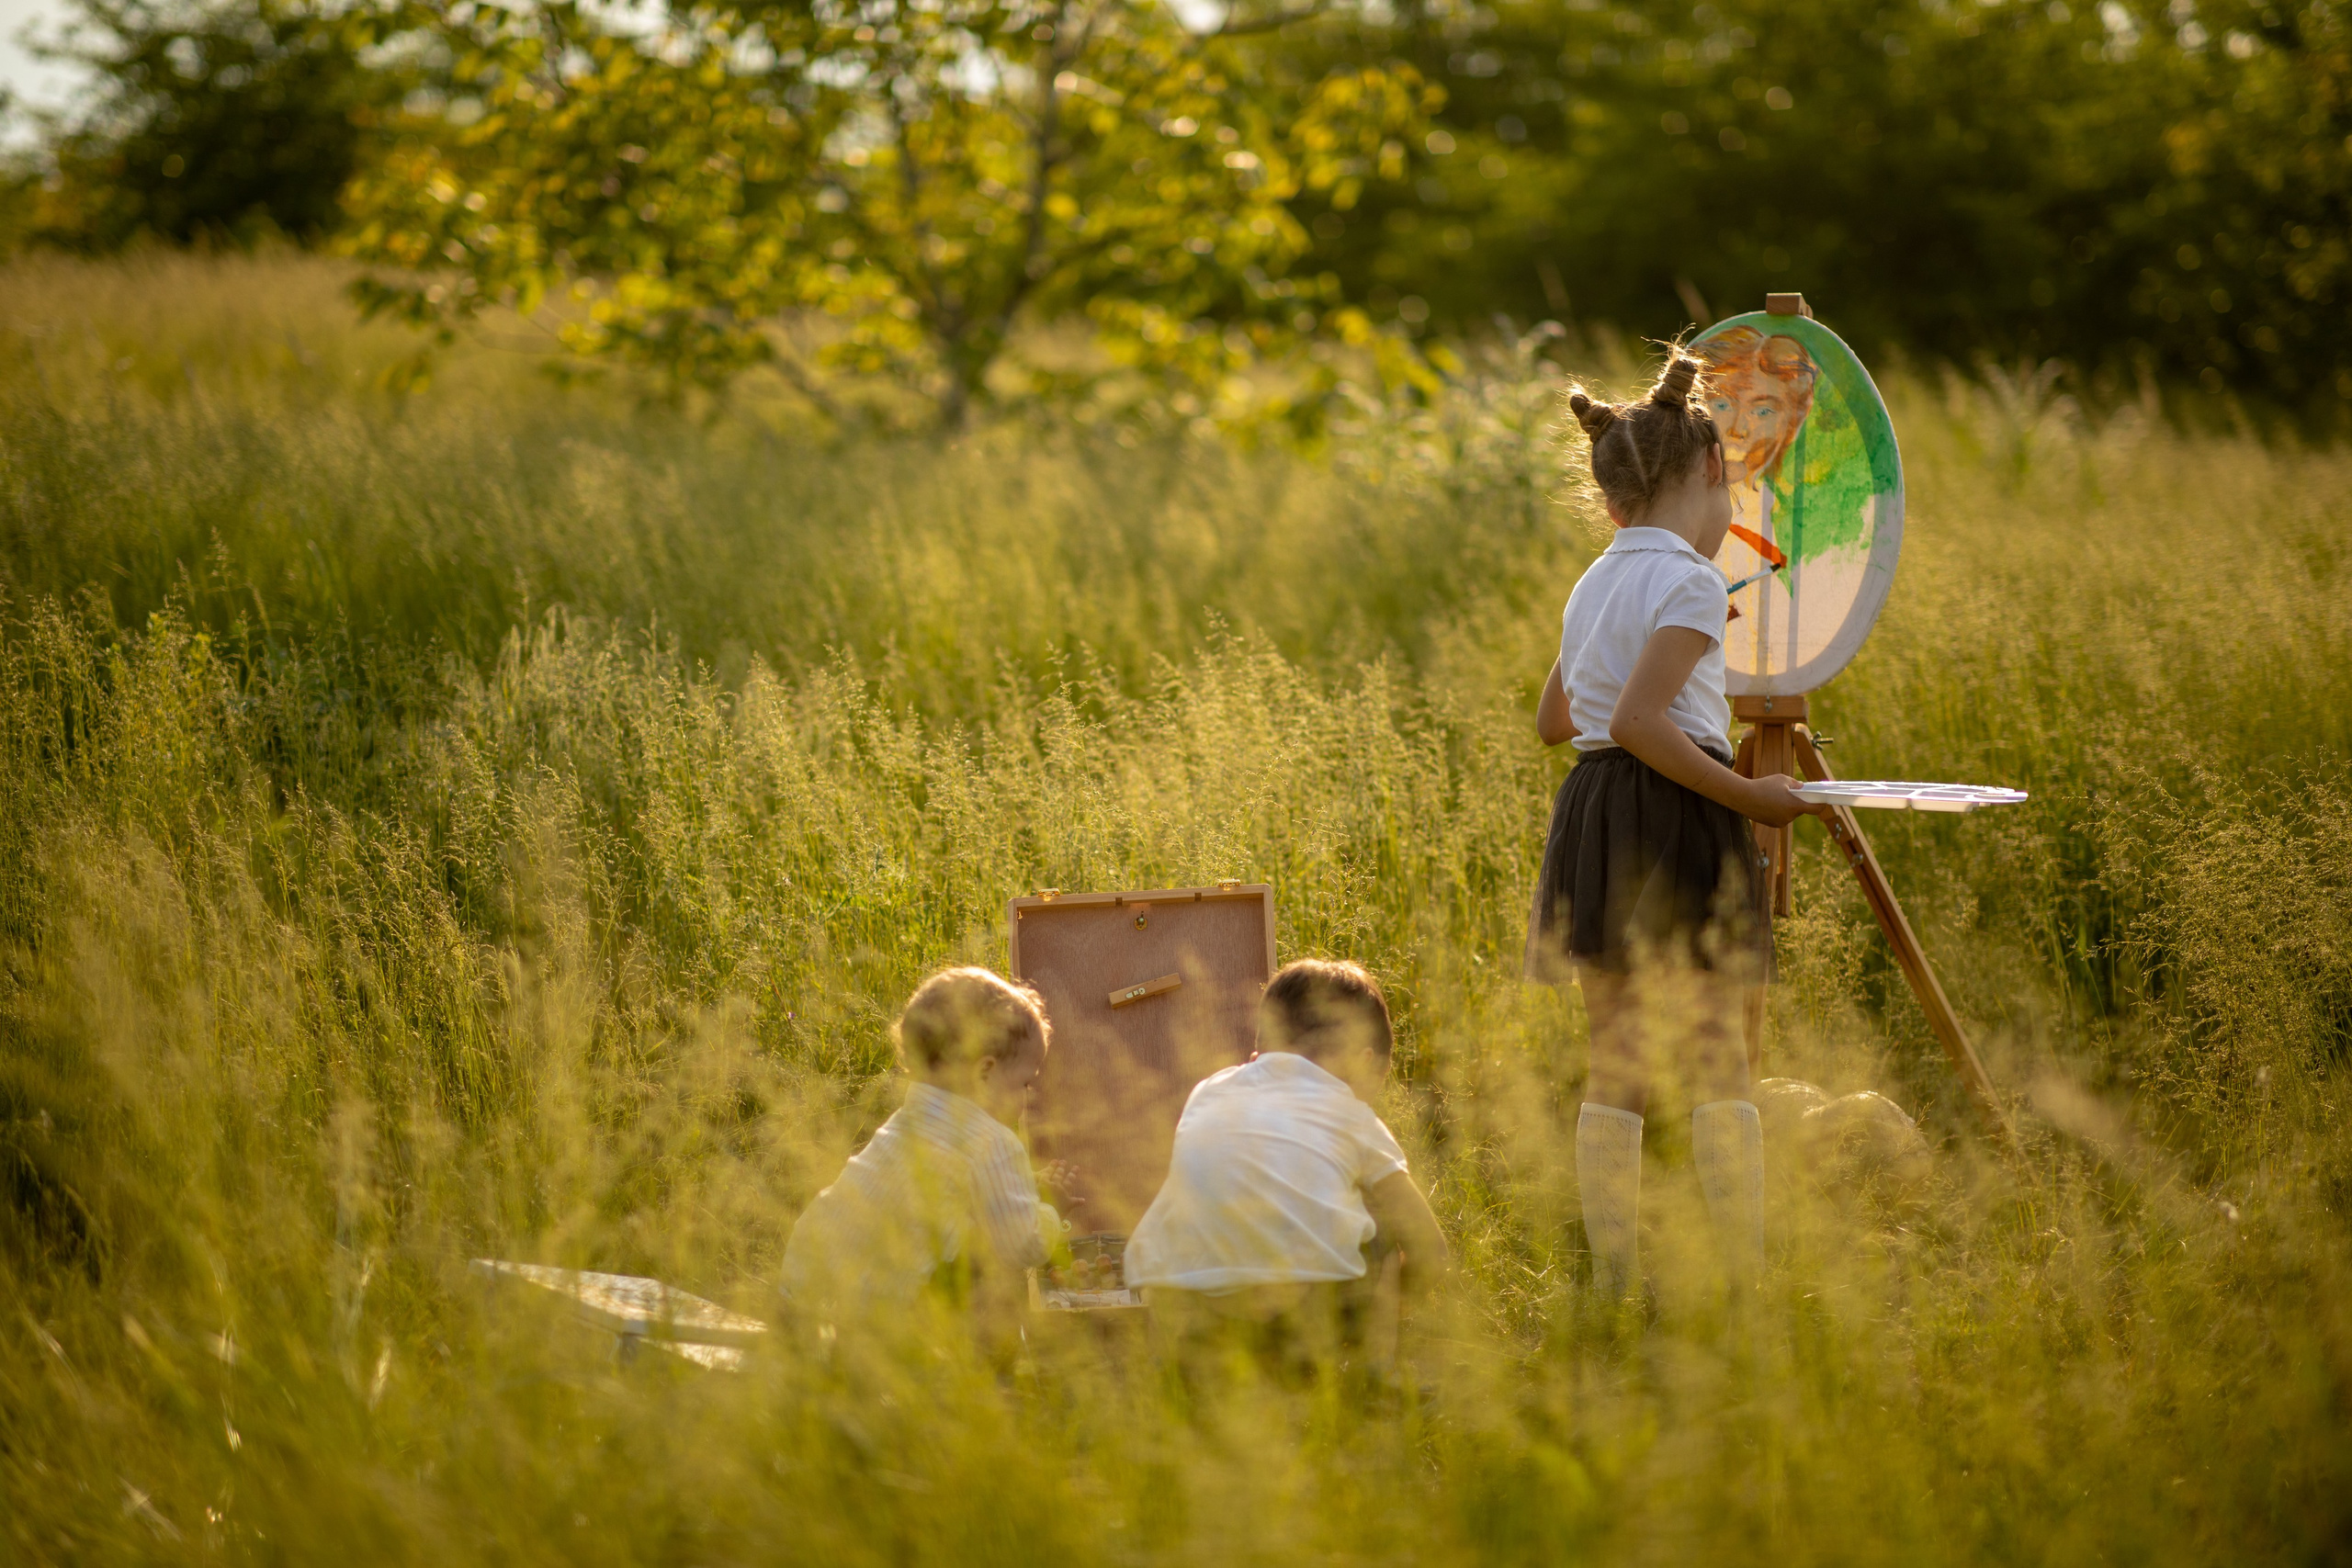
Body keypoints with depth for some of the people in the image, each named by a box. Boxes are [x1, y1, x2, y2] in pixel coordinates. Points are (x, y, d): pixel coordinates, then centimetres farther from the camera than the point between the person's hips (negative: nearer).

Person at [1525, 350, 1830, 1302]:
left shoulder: (1595, 583, 15)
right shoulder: (1690, 580, -10)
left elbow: (1555, 720, 27)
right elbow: (1636, 723, -21)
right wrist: (1747, 795, -15)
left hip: (1592, 818, 8)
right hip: (1673, 824, -8)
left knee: (1614, 1070, 8)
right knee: (1719, 1063, -2)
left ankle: (1611, 1282, 6)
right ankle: (1750, 1280, -3)